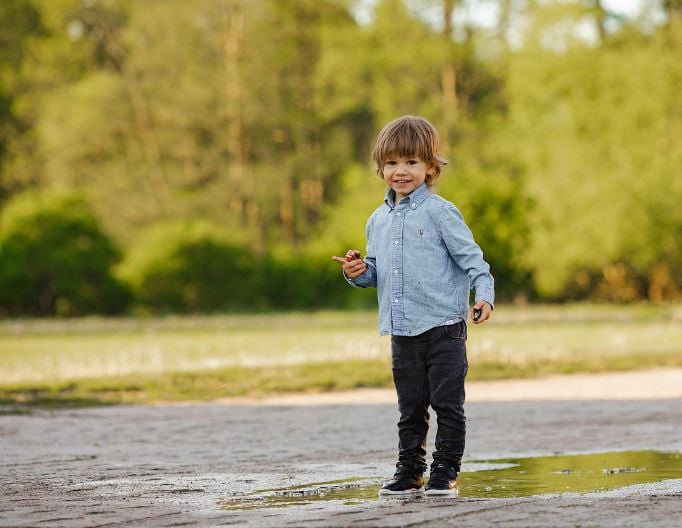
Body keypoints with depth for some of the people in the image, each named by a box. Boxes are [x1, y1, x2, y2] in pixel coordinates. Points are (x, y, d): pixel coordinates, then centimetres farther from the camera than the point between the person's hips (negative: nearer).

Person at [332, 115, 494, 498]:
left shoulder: (439, 212, -6)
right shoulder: (379, 220, 12)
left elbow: (471, 256, -8)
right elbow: (376, 271, 21)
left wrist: (484, 293, -22)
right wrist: (359, 273, 0)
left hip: (443, 326, -6)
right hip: (402, 331, 6)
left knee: (447, 403, -3)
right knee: (411, 408, 12)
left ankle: (445, 473, 5)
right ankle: (410, 473, 19)